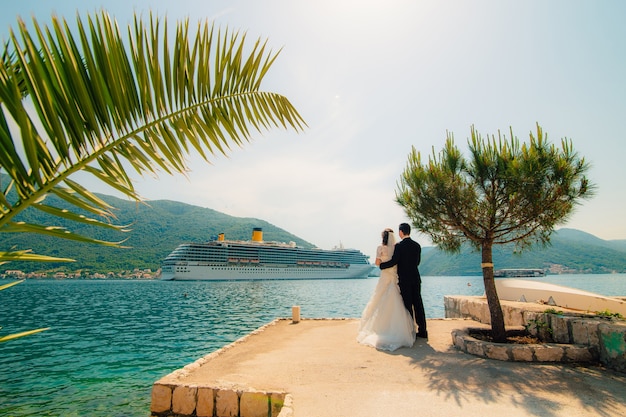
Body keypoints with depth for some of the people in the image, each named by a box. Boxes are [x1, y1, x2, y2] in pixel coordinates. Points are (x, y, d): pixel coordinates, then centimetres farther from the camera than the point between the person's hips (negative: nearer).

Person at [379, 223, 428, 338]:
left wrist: (381, 265, -2)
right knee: (418, 304, 10)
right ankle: (422, 331, 16)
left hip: (404, 280, -5)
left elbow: (393, 262, -16)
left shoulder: (399, 246, -13)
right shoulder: (417, 245, 6)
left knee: (407, 305, 1)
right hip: (416, 279, 5)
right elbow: (417, 262, 13)